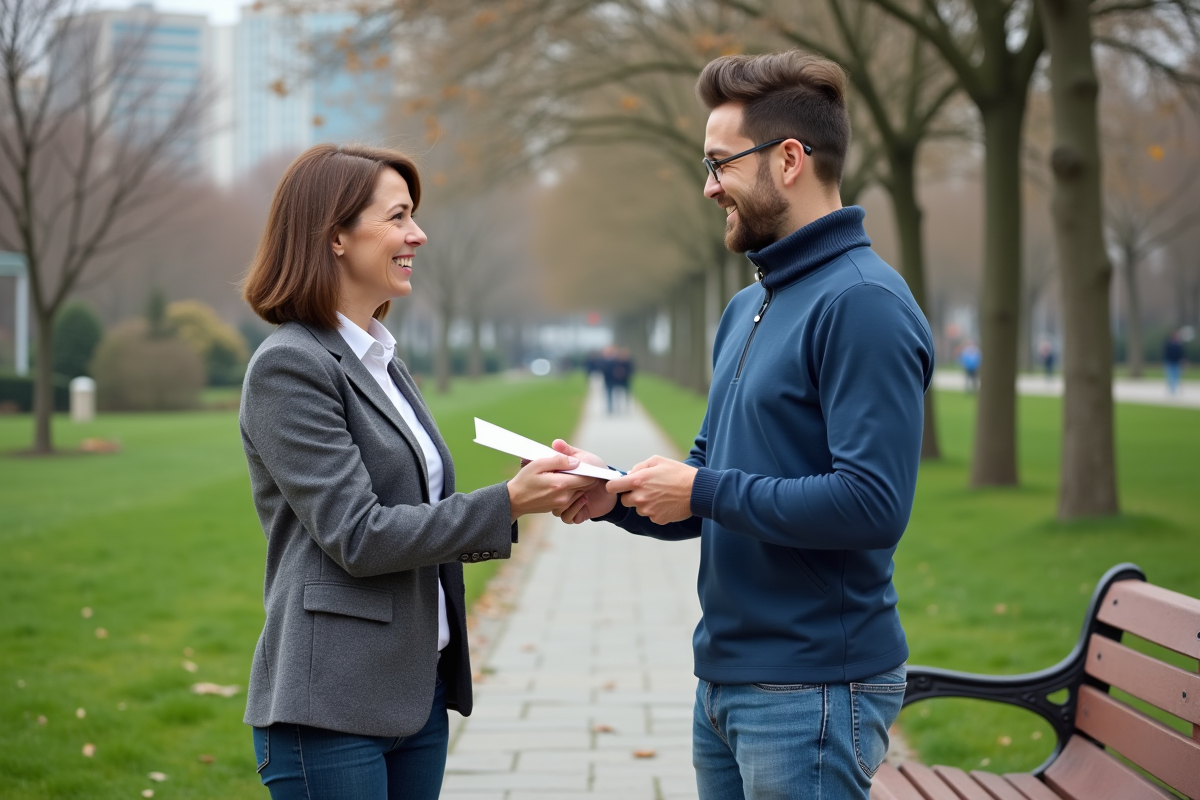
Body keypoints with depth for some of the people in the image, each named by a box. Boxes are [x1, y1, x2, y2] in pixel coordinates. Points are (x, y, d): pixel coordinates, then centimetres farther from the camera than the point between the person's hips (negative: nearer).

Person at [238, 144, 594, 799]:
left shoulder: (383, 363, 15)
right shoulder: (289, 366, -12)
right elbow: (357, 536, -17)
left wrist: (533, 496, 1)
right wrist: (506, 503, -17)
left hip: (419, 690, 8)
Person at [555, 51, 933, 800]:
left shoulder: (862, 302, -16)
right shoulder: (747, 308, 14)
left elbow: (873, 503, -26)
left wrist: (703, 492, -18)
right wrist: (617, 493, 0)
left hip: (814, 689, -9)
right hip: (725, 681, 9)